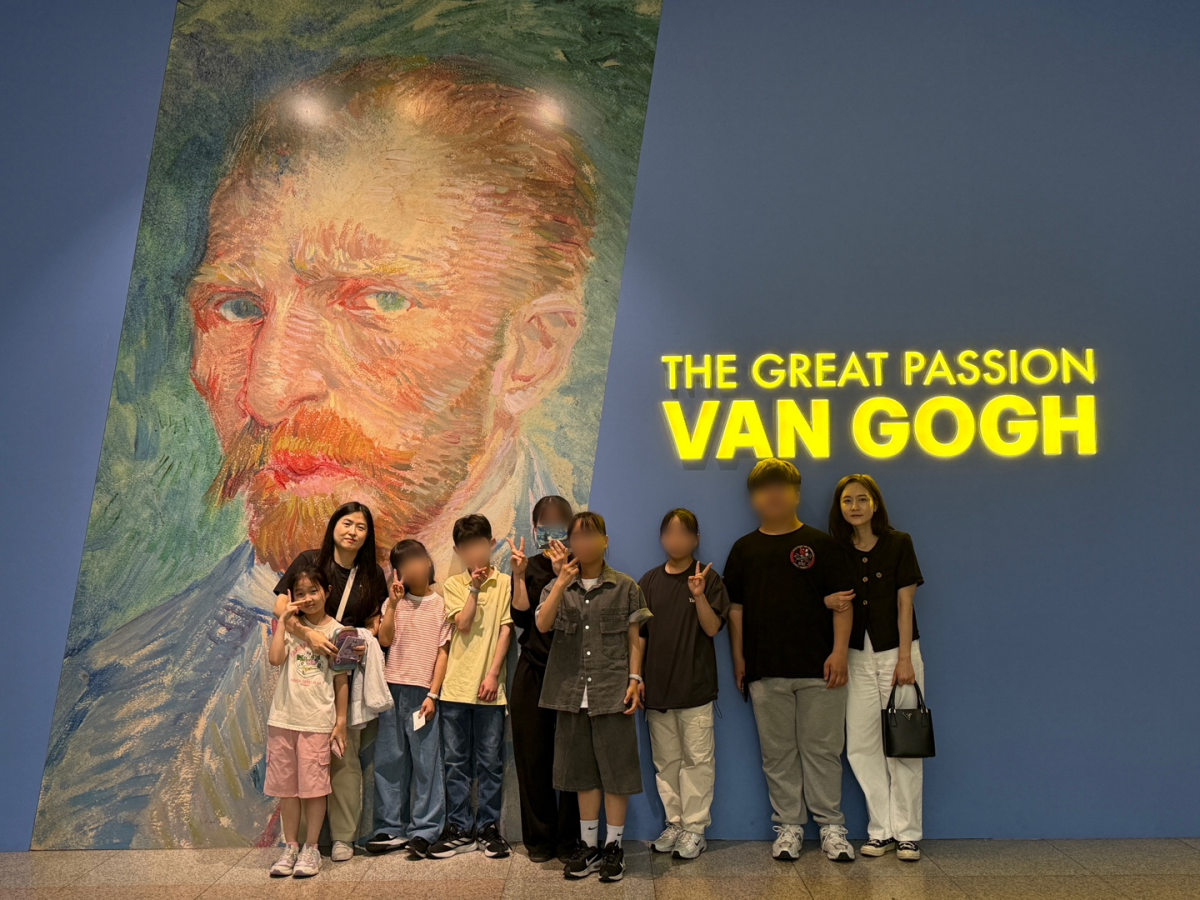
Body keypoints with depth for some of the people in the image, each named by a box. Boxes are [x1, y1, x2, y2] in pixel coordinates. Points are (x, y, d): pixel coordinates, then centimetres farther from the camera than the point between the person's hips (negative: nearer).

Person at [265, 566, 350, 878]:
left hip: (317, 721, -2)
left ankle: (311, 849, 14)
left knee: (314, 785, 2)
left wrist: (341, 721, 0)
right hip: (283, 718, 2)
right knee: (286, 785, 9)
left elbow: (341, 679, 2)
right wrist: (283, 620, -11)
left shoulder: (336, 631, 0)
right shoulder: (290, 626, 5)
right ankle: (290, 846, 22)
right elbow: (275, 658, -14)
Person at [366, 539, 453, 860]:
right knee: (389, 761, 6)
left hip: (423, 692, -3)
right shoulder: (394, 602, 11)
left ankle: (423, 832, 6)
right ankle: (391, 829, 15)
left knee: (426, 762, -1)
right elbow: (385, 639, -4)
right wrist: (393, 603, -8)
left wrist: (433, 694, -7)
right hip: (393, 689, 3)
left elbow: (443, 652, 0)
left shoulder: (440, 604, 3)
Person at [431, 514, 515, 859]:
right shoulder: (453, 584, 8)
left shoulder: (504, 583, 3)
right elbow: (463, 624, -6)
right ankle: (459, 829, 17)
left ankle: (488, 827, 16)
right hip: (456, 685, 2)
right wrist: (474, 587, -9)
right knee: (456, 762, 7)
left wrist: (493, 673, -8)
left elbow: (506, 630, -1)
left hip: (490, 687, -1)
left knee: (490, 761, 5)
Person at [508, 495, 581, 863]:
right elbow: (521, 617, -1)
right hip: (533, 672, 3)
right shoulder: (530, 567, 9)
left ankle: (570, 839, 12)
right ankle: (540, 837, 19)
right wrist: (518, 575, -9)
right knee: (533, 756, 6)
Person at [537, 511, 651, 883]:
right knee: (583, 772, 12)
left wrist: (635, 679, -4)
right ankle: (588, 845, 23)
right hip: (572, 693, 2)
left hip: (612, 692, -2)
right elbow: (542, 625, -11)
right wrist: (563, 581, -17)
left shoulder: (625, 587, 3)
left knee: (616, 771, 2)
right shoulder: (557, 587, 7)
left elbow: (634, 639, 5)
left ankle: (614, 846, 16)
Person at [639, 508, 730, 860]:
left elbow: (713, 628, -8)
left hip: (696, 687, -3)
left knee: (697, 759, -2)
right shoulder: (650, 582, 10)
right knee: (666, 761, 9)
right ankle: (674, 823, 19)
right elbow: (639, 634, 11)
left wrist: (699, 596, -22)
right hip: (657, 687, 3)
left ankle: (694, 828, 6)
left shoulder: (709, 579, 1)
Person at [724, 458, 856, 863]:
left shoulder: (820, 544, 4)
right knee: (777, 753, 7)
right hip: (765, 671, 2)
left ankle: (832, 827, 14)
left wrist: (839, 651, -8)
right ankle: (788, 827, 16)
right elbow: (735, 608, 12)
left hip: (818, 669, -2)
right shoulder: (745, 548, 10)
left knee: (823, 750, 3)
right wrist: (738, 657, 6)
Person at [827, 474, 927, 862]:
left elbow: (905, 604, -5)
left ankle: (907, 832, 9)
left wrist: (905, 659, -10)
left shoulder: (898, 544, -2)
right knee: (861, 745, 0)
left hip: (896, 652, -3)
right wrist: (830, 602, -14)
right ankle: (881, 830, 11)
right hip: (858, 656, 3)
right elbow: (833, 599, 11)